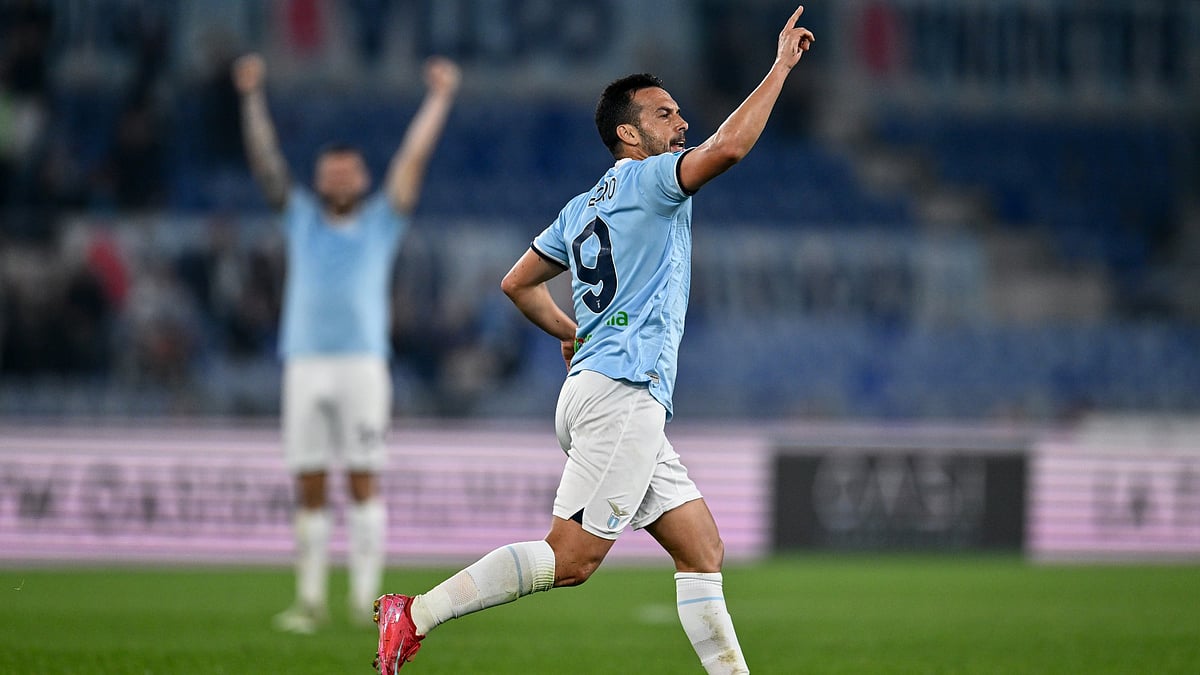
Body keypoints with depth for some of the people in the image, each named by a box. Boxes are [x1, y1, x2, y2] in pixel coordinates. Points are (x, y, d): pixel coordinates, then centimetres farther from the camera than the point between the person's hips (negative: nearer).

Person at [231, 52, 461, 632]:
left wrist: (439, 98, 7)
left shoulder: (382, 219, 12)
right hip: (305, 363, 2)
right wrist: (252, 97, 8)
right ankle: (310, 600, 3)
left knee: (364, 480, -6)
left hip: (363, 362, -2)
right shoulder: (301, 216, 16)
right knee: (309, 487, 1)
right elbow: (264, 159, 13)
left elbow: (414, 156, 9)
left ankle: (365, 597, -7)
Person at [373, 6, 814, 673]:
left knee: (705, 554, 6)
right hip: (621, 392, -10)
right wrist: (781, 65, -13)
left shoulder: (581, 209, 22)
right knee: (570, 559, -13)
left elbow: (518, 282, 27)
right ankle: (416, 614, -11)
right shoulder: (645, 178, -3)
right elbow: (727, 147, -20)